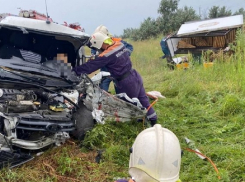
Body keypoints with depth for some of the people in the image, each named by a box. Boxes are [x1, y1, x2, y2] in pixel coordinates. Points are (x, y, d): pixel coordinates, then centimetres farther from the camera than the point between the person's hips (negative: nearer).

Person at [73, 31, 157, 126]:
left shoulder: (106, 55, -20)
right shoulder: (119, 44, 1)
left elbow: (91, 66, -17)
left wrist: (74, 70, -9)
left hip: (127, 83, -8)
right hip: (135, 76, 8)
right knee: (143, 100, 18)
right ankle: (153, 119, 30)